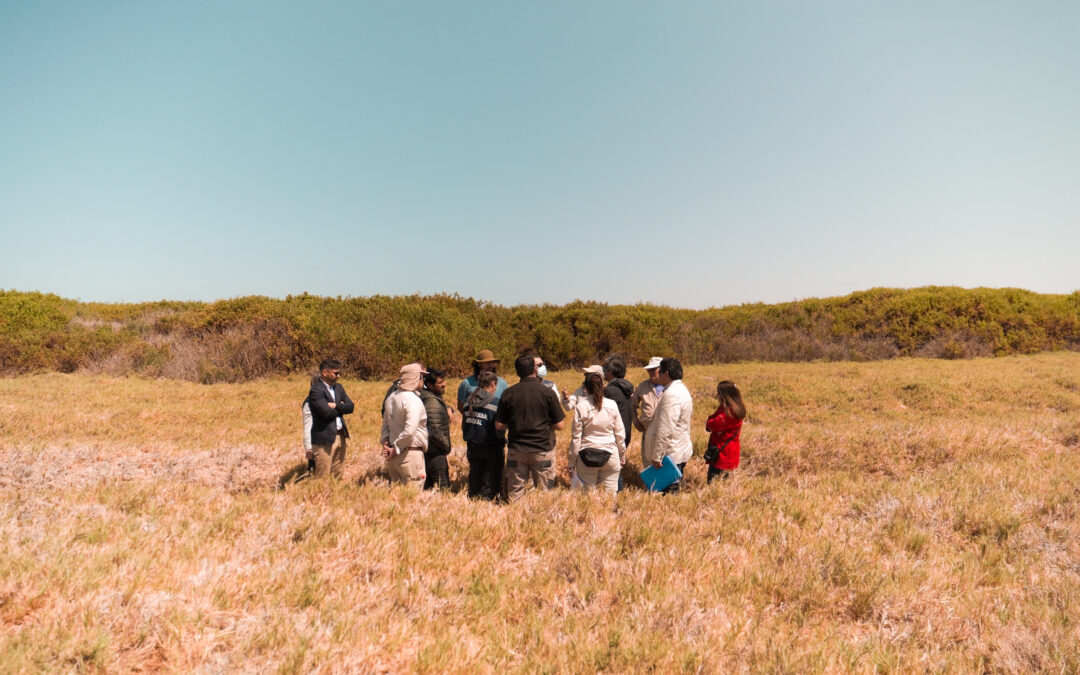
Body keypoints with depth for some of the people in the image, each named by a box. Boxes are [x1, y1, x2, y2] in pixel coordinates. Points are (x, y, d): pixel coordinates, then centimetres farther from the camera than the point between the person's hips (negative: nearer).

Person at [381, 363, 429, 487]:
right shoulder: (413, 400, -17)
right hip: (411, 453, -8)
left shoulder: (391, 398, 11)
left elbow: (385, 424, 18)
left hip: (394, 456, 8)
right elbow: (409, 431, -25)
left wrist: (385, 443, 11)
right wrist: (396, 449, -14)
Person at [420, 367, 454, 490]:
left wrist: (448, 408, 3)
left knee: (428, 486, 17)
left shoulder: (436, 398, 9)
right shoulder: (432, 402, -21)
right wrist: (447, 447, -10)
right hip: (435, 453, -10)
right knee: (443, 488, -7)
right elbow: (435, 432, -25)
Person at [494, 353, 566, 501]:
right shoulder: (548, 393, -8)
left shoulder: (508, 393, -2)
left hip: (516, 450, 2)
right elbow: (559, 425, -6)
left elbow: (499, 425, 1)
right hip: (543, 450, -2)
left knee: (514, 496, 11)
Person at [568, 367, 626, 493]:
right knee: (610, 493, 9)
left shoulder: (580, 407, -9)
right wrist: (622, 455, 17)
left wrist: (572, 460, 4)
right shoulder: (612, 405, -3)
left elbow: (576, 437, -5)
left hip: (587, 456, -1)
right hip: (610, 454, 1)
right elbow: (620, 433, 4)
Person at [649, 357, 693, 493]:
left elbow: (665, 430, -24)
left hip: (671, 454, -10)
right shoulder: (682, 390, 13)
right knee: (674, 487, 17)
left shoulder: (671, 395, -20)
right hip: (682, 450, 10)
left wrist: (656, 456, -19)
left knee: (669, 490, -4)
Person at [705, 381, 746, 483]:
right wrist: (711, 424, -13)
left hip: (723, 454, -10)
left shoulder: (729, 412, -21)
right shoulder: (724, 407, 11)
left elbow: (712, 425, -22)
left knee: (713, 481, -6)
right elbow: (710, 422, 8)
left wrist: (710, 423, 0)